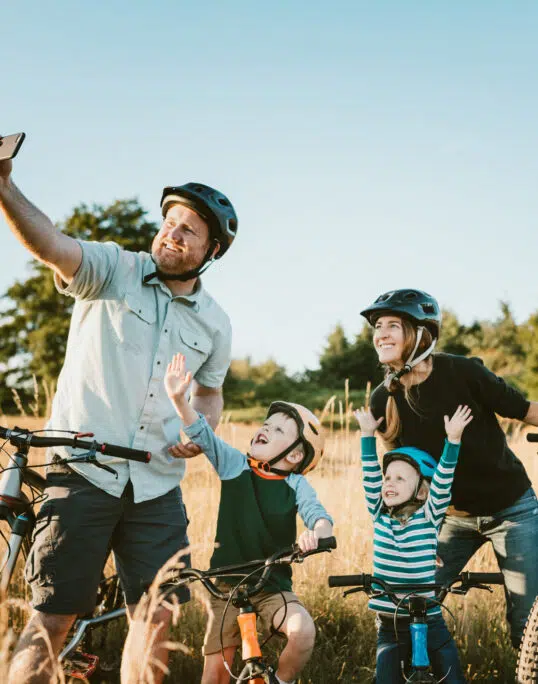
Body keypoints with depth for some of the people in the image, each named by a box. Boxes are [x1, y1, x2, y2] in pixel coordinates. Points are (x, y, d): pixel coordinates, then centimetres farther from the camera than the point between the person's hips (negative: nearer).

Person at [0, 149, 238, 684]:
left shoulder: (214, 323, 9)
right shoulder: (111, 269, -3)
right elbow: (52, 246, -23)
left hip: (157, 487, 4)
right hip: (83, 473, -4)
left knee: (158, 622, 6)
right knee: (50, 622, -2)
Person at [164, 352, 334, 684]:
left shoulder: (297, 485, -5)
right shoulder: (234, 465, -3)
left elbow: (319, 515, -19)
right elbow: (202, 433, -14)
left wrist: (317, 531, -43)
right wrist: (178, 397, -30)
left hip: (273, 585, 0)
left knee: (303, 631, -26)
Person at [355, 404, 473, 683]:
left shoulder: (429, 515, -4)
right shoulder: (380, 515, 3)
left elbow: (443, 481, -15)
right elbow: (371, 476, -3)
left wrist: (453, 439, -24)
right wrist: (368, 434, -6)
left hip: (429, 623, -2)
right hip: (390, 627, 2)